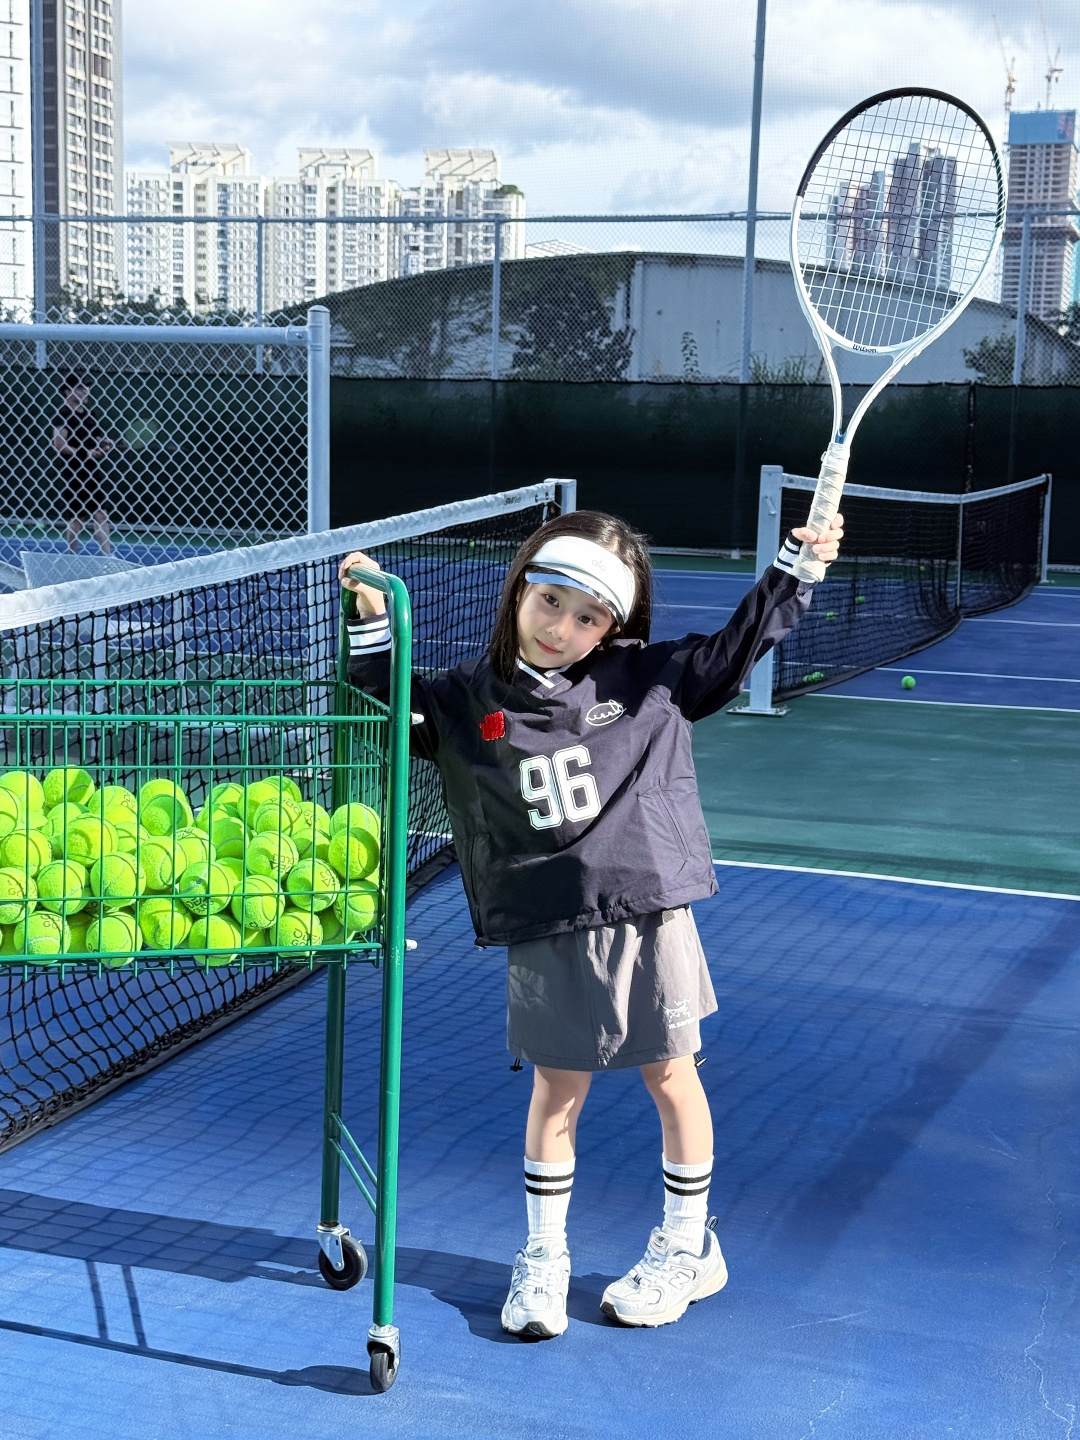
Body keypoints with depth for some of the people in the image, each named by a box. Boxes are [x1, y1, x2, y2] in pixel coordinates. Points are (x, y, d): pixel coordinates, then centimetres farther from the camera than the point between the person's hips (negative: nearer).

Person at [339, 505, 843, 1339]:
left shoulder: (646, 680, 0)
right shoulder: (470, 701, 0)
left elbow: (735, 651, 10)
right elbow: (393, 711, 9)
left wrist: (794, 569, 4)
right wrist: (373, 626, -4)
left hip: (646, 916, 0)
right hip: (544, 935, 0)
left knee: (671, 1075, 12)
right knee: (557, 1089, 8)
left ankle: (688, 1248, 30)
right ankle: (543, 1259, 24)